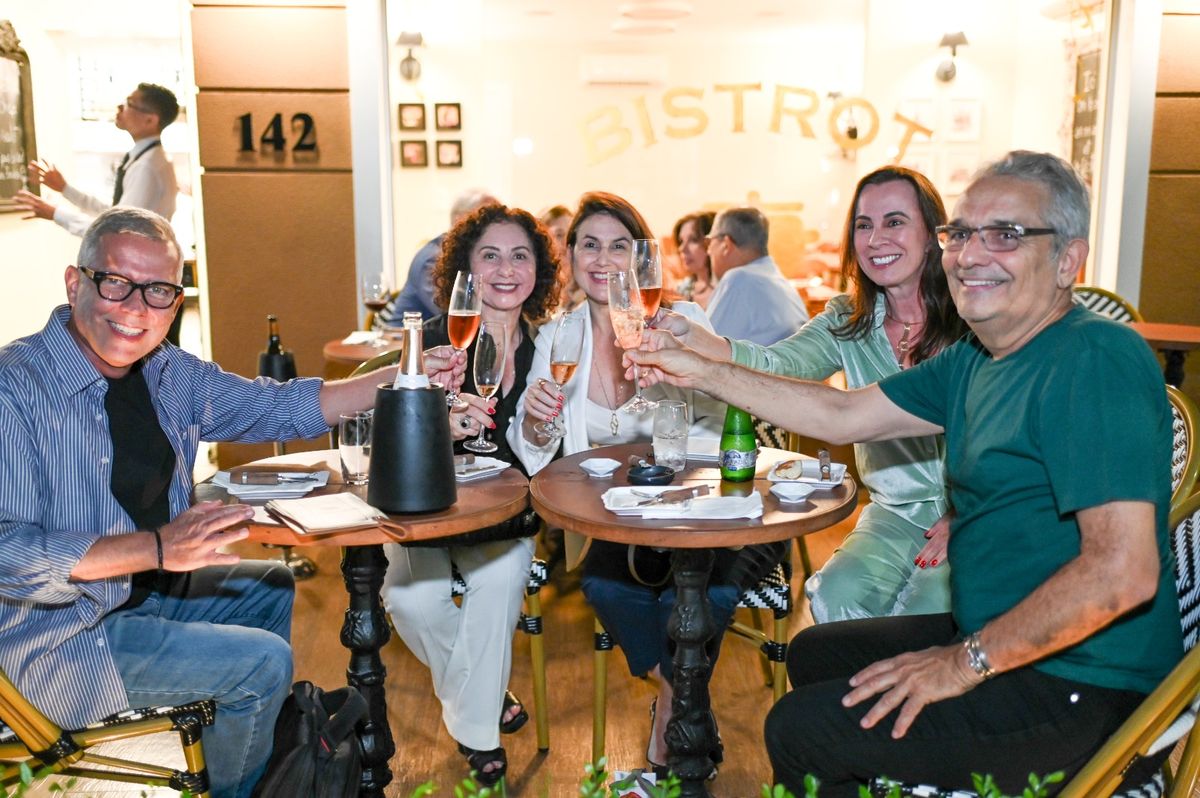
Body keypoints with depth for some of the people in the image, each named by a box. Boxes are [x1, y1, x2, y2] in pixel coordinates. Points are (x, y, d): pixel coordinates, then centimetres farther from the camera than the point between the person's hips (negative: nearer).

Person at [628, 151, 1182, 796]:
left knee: (800, 732, -13)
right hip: (995, 637, 9)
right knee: (813, 654, 23)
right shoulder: (974, 360, 6)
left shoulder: (1096, 359, -23)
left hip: (1076, 686, -9)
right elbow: (843, 415, 10)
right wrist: (701, 371, 6)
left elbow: (1123, 570, -29)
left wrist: (967, 662, -22)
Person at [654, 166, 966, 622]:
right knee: (836, 599, -21)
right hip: (895, 513, 3)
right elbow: (776, 365, -17)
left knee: (923, 613, -25)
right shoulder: (847, 323, 2)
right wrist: (686, 336, -35)